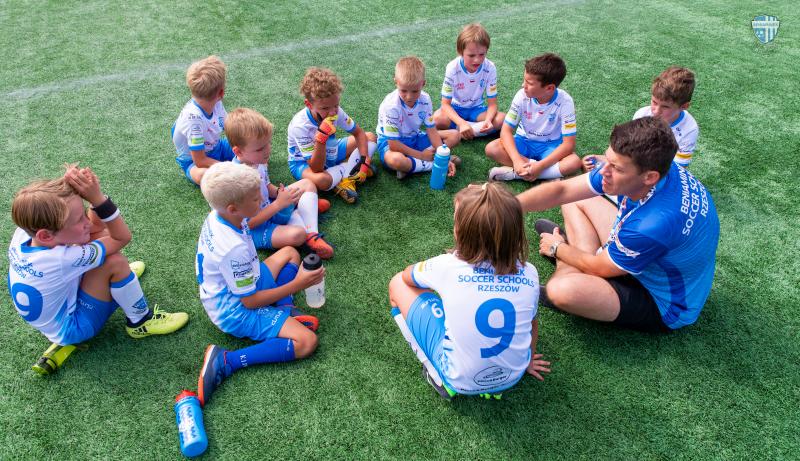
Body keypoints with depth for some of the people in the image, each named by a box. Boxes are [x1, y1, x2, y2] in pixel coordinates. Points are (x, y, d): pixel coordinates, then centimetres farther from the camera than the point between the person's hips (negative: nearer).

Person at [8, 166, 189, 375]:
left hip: (60, 300, 8)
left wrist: (71, 187, -27)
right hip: (73, 328, -8)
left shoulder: (24, 232, -19)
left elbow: (96, 226, -10)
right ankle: (141, 322, -3)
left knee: (98, 234, -3)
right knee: (115, 262, -27)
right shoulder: (62, 260, -40)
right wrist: (97, 197, -38)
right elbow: (122, 237, -28)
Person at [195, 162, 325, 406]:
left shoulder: (216, 216, -9)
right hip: (237, 312, -10)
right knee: (307, 341, -21)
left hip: (233, 288, 10)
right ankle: (225, 362, -17)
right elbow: (250, 301, -24)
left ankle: (285, 312, 2)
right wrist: (297, 284, -19)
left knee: (289, 253, 19)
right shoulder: (235, 249, -35)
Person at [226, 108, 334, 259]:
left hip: (268, 209, 9)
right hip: (255, 229, -9)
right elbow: (248, 223, -28)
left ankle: (312, 235, -7)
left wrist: (279, 192, -12)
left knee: (307, 184, 9)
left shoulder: (256, 159, -9)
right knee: (297, 234, -35)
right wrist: (279, 204, -29)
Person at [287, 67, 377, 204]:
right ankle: (351, 168, -13)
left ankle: (344, 178, -17)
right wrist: (321, 137, -48)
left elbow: (359, 133, -3)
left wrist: (365, 161, -18)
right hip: (303, 162, -6)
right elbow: (317, 168, -35)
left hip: (330, 152, 6)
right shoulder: (300, 126, -34)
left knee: (370, 137, -3)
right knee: (321, 180, -43)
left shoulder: (336, 111, -20)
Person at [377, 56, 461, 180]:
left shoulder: (425, 99, -11)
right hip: (391, 141, -7)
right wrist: (421, 155, -22)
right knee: (395, 160, -43)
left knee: (455, 135, -4)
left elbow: (432, 131, -7)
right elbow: (393, 144, -25)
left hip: (415, 137, 7)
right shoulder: (391, 105, -26)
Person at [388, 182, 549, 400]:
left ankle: (437, 375, 4)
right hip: (512, 379, 3)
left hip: (459, 380, -3)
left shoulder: (447, 266, -19)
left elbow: (406, 275, 4)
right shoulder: (529, 273, -12)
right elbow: (531, 322, 7)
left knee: (398, 284, 5)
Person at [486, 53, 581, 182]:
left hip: (551, 145, -2)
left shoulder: (564, 101, -22)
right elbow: (506, 130, -18)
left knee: (575, 162, -33)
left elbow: (568, 144, -22)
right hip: (524, 141, 2)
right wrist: (517, 160, -35)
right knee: (491, 148, -25)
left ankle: (513, 173, -29)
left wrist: (540, 166, -35)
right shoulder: (522, 95, -18)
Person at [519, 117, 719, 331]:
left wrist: (557, 248, -3)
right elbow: (562, 190, -13)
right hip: (642, 258, 8)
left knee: (562, 289, -33)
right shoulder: (650, 166, -18)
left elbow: (598, 268, -21)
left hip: (664, 305, -7)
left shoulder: (657, 223, -41)